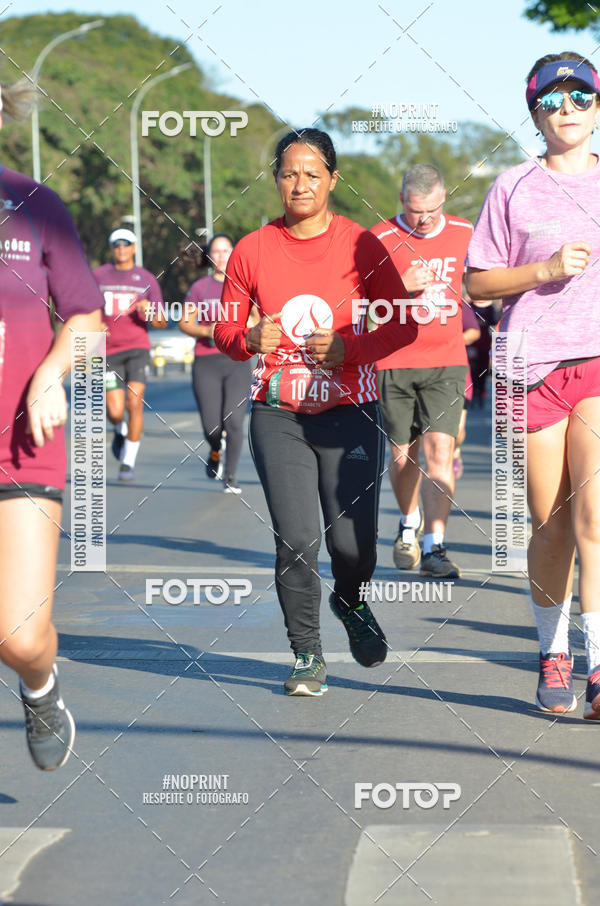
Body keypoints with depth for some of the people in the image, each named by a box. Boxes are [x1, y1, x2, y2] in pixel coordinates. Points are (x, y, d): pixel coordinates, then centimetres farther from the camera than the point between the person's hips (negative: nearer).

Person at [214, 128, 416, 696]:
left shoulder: (362, 245, 0)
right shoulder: (252, 251, 3)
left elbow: (404, 325, 2)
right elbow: (225, 330, 9)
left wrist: (346, 347, -14)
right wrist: (249, 339, -14)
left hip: (349, 411, 0)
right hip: (277, 414, 1)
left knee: (353, 544, -6)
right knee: (296, 540, -9)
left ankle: (350, 601, 30)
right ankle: (307, 655, 9)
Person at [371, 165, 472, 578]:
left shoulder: (464, 234, 6)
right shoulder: (380, 239, -4)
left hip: (447, 362, 1)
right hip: (393, 362, -1)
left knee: (439, 449, -14)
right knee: (403, 455, 7)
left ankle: (434, 547, -17)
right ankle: (409, 524, 36)